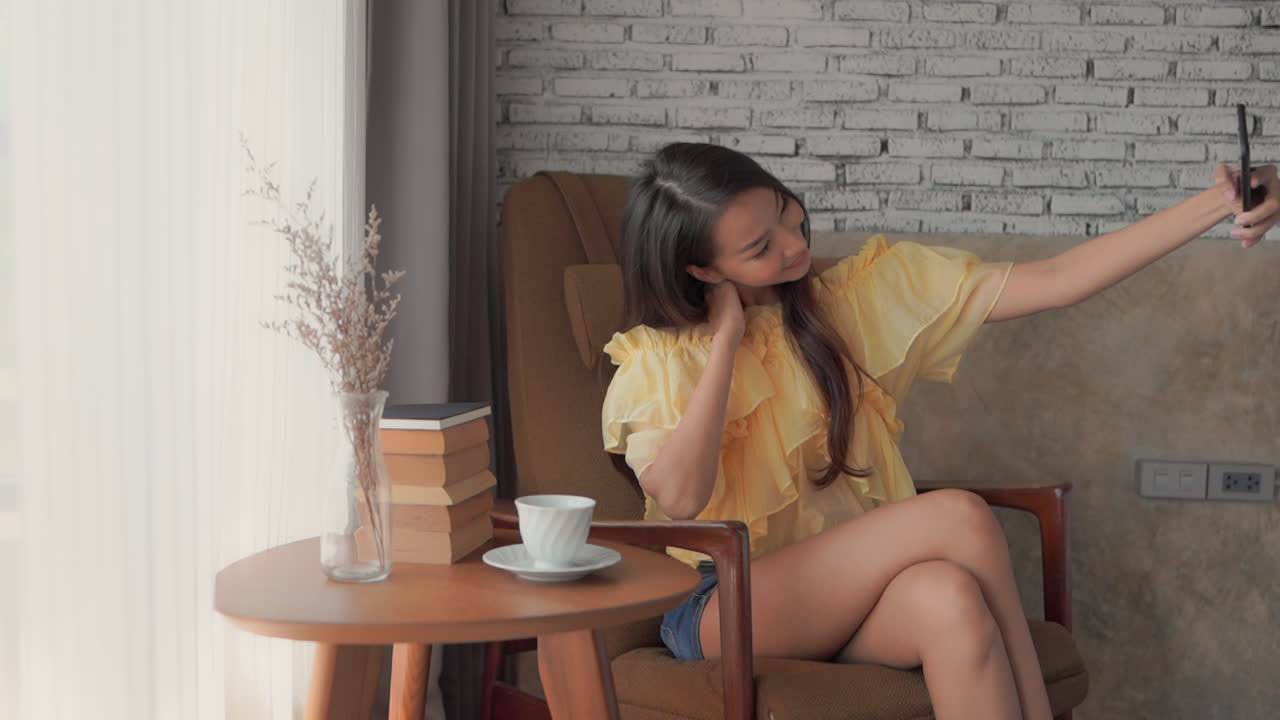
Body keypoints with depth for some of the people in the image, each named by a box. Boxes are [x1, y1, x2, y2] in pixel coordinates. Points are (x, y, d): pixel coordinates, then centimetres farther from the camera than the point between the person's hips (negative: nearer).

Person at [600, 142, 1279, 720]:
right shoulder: (657, 359, -2)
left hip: (859, 584, 3)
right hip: (723, 609, -3)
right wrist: (727, 337, -13)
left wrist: (1215, 205, -9)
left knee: (948, 598, -35)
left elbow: (1052, 282, 0)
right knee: (959, 517, -27)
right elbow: (679, 496, -21)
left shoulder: (863, 292, 5)